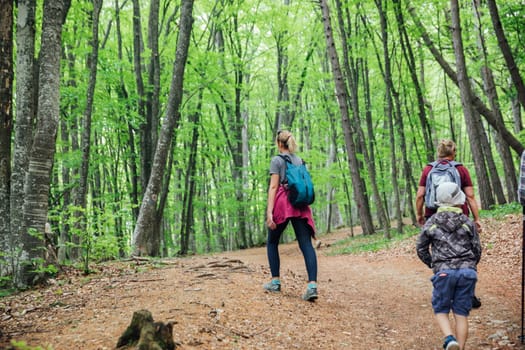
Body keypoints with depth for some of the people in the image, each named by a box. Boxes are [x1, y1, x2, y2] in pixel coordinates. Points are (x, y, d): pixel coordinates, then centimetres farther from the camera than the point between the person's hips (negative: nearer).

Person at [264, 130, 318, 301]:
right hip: (300, 204, 4)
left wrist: (269, 212, -13)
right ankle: (312, 284, -22)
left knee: (272, 242, 15)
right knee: (306, 244, -6)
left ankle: (275, 281, 14)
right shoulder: (300, 160, 18)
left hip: (282, 203, -4)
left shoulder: (277, 160, 1)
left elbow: (274, 186, -8)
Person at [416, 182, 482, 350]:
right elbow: (477, 249, 10)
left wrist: (432, 264, 27)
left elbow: (421, 248, 11)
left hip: (444, 272, -1)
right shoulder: (467, 222, 5)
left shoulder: (431, 223, 5)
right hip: (467, 271, 1)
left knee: (441, 310, 9)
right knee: (461, 314, 7)